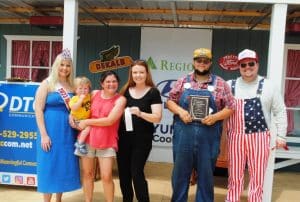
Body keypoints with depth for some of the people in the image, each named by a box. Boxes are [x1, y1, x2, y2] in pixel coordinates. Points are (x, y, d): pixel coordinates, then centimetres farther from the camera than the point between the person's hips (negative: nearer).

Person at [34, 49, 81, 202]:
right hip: (51, 132, -5)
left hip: (68, 132, 5)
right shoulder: (47, 84, -3)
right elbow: (38, 110, -9)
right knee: (49, 166, 2)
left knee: (64, 165, 10)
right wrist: (43, 134, -14)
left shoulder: (72, 86, 9)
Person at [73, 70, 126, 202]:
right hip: (88, 138, 4)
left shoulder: (120, 99, -6)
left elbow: (110, 120, -16)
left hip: (107, 142, -3)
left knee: (106, 176, -4)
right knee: (87, 173, 13)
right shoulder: (94, 93, 6)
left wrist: (87, 122, -10)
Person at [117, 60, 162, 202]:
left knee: (136, 172, -5)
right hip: (124, 137, 5)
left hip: (143, 139, -4)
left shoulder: (153, 92, -5)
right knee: (123, 172, 11)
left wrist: (140, 113, -28)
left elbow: (157, 117, -13)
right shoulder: (126, 91, 7)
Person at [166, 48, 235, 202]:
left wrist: (215, 116, -13)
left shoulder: (220, 84, 3)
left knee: (206, 174, 10)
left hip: (208, 137, -1)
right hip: (183, 135, 1)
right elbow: (170, 101, 9)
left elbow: (230, 107, 3)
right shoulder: (183, 81, 7)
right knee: (180, 172, 11)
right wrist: (180, 111, -10)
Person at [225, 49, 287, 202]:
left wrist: (280, 135, 3)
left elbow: (280, 111, 6)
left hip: (259, 138, 0)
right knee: (234, 177, 9)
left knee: (257, 178, 6)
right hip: (236, 137, 1)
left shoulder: (268, 86, 3)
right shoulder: (230, 85, 5)